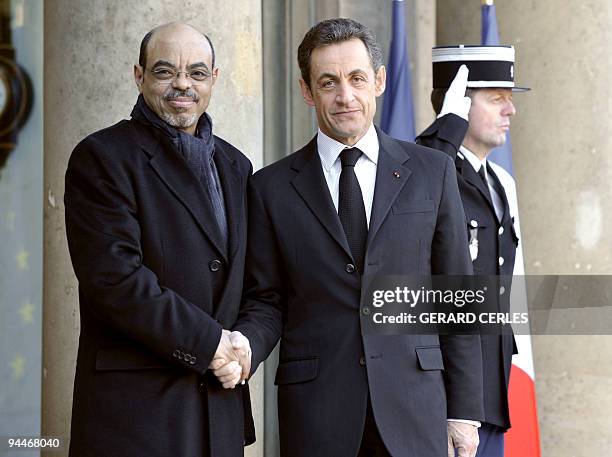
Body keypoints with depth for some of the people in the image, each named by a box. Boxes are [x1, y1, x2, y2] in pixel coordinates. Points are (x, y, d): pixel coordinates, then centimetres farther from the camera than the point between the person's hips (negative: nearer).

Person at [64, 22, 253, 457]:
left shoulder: (235, 165, 15)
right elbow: (114, 278, -16)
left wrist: (239, 347, -2)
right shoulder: (101, 157, -6)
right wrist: (209, 341, -14)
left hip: (220, 403, 6)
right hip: (135, 405, -6)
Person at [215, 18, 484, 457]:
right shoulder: (272, 187, 5)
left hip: (414, 403, 0)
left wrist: (464, 408, 3)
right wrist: (244, 348, -15)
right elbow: (265, 302, 7)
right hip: (315, 411, 0)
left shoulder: (432, 171, 5)